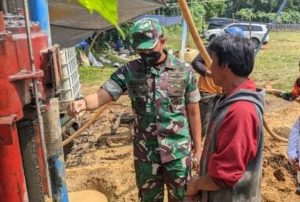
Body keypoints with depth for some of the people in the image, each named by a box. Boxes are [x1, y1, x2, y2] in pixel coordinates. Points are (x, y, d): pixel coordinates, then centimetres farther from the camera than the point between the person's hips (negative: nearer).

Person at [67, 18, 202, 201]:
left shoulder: (184, 70, -7)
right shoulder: (128, 71, -6)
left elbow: (193, 113, -1)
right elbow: (103, 95, -15)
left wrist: (198, 148, 1)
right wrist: (82, 102, -38)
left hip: (178, 151, -1)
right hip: (145, 152, 1)